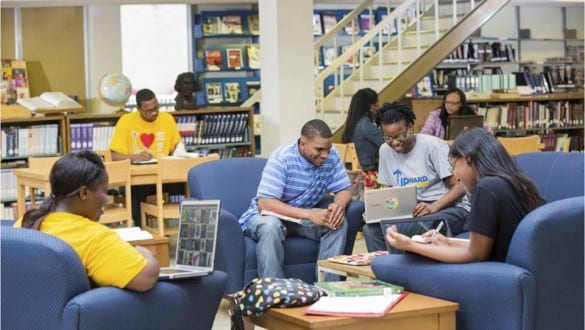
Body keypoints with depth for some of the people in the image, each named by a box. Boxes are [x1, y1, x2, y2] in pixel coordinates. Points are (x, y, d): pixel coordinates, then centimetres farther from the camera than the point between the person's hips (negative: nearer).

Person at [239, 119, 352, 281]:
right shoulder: (282, 158, -24)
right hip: (266, 215, -5)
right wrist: (309, 215, -39)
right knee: (271, 227, -38)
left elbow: (344, 190, -2)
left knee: (339, 222, -20)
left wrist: (339, 204, -29)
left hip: (302, 216, 5)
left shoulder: (331, 156, -9)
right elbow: (265, 203, -31)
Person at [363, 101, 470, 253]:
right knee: (371, 229, -22)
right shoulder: (385, 151, 5)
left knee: (392, 228, -32)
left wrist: (433, 207, -28)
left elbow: (460, 187, -11)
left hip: (449, 208, -5)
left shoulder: (433, 146, -12)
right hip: (411, 212, 5)